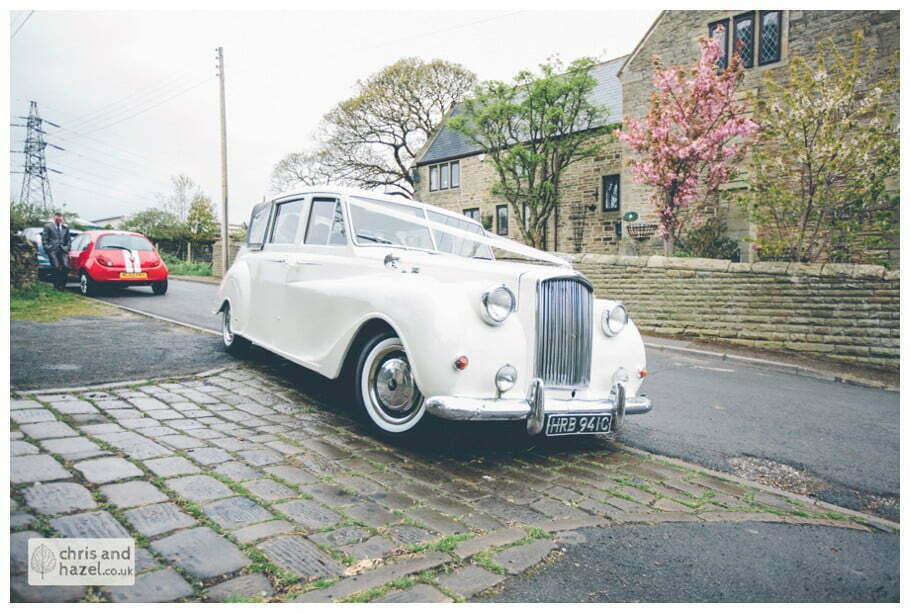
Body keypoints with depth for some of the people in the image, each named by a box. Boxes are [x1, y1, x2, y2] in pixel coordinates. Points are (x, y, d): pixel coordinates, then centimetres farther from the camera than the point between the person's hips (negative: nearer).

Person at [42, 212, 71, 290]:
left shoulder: (65, 227, 17)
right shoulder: (48, 227, 6)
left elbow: (68, 239, 20)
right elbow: (44, 239, 4)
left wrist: (67, 248, 9)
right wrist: (47, 248, -4)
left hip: (62, 250, 3)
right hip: (52, 250, -3)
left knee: (65, 266, -11)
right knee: (56, 267, -12)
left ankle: (62, 285, -1)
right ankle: (57, 286, -3)